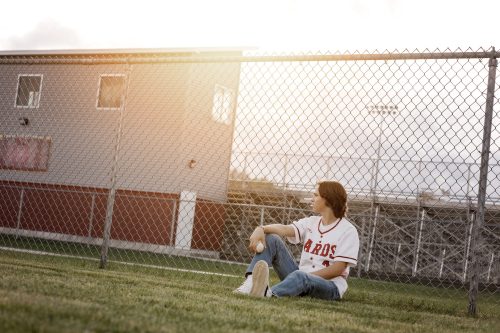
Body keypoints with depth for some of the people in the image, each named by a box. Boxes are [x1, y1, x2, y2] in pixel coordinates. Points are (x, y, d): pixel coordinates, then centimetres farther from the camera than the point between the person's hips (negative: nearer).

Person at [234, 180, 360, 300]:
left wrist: (308, 277, -21)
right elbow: (285, 229, -7)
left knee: (299, 276, -40)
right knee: (271, 239, -9)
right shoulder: (311, 222, 12)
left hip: (330, 286, -5)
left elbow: (338, 269, -13)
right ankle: (251, 282, -33)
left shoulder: (348, 230, -5)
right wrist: (261, 229, -27)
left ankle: (269, 293, -70)